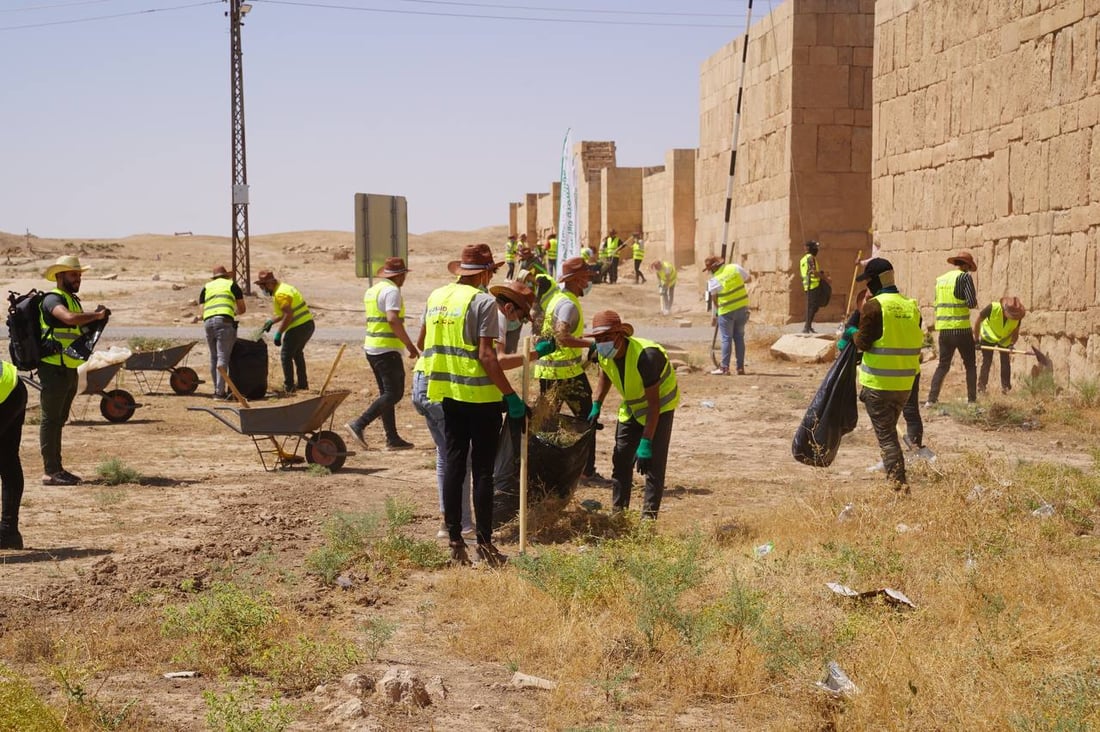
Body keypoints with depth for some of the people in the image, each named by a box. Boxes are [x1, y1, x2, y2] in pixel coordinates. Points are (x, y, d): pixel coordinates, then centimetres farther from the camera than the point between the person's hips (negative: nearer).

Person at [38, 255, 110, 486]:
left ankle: (57, 468, 22)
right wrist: (96, 315, -19)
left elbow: (82, 328, 18)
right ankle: (50, 472, -4)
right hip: (54, 369, -10)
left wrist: (98, 317, -1)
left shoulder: (73, 300, 18)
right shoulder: (52, 299, -13)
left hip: (69, 369, 10)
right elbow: (69, 318, -33)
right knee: (50, 419, -5)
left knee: (58, 420, 15)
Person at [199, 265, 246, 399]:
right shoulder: (232, 285, 15)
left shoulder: (206, 287, 22)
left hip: (208, 322, 4)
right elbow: (242, 309, 17)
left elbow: (202, 311, 15)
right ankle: (220, 392, -13)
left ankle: (217, 389, 17)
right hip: (224, 322, -4)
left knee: (213, 358, 14)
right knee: (223, 357, -7)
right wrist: (234, 312, 38)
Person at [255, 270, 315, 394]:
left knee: (286, 356, -2)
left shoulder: (280, 294, -18)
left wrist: (279, 333, -21)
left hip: (298, 327, -10)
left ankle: (288, 386, 1)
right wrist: (271, 321, 22)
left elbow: (288, 315, -25)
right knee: (297, 353, 26)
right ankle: (302, 383, 33)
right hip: (308, 324, 10)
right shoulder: (284, 287, 15)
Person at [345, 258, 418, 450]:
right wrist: (409, 344, -19)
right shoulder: (391, 290, -12)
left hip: (372, 348, 10)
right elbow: (393, 320, -24)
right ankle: (359, 425, -16)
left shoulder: (371, 290, 18)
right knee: (394, 393, -9)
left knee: (387, 393, 11)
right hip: (387, 349, -10)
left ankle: (392, 438, 8)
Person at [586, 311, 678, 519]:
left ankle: (648, 517, -10)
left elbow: (653, 403, -33)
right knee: (621, 459, 7)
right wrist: (596, 406, -2)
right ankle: (617, 514, 16)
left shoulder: (645, 356, -37)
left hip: (661, 405, -7)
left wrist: (646, 443, -35)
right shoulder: (603, 354, -16)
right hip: (631, 406, 7)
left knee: (653, 463, -14)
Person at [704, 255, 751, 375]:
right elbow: (749, 278, 7)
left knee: (726, 339, 3)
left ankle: (724, 368, 0)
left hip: (727, 311, -4)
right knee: (739, 337, 12)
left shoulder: (713, 281, -12)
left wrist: (714, 315, 13)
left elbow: (714, 300, -1)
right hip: (742, 308, 4)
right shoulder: (735, 268, -4)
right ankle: (740, 368, 12)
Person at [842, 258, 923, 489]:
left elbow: (864, 343, -14)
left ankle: (898, 481, -6)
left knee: (885, 435, 0)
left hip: (878, 383, -6)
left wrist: (853, 333, 6)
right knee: (890, 430, 23)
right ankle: (892, 469, 30)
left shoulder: (873, 306, -13)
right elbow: (916, 342, 10)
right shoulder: (912, 306, 5)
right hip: (905, 383, 6)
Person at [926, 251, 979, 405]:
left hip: (943, 329, 5)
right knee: (970, 365, 9)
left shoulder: (940, 279, 12)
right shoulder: (965, 277, -7)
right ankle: (972, 400, 6)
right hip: (961, 329, -5)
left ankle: (931, 399, 4)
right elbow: (972, 303, -13)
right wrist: (974, 300, 7)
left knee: (943, 365, 13)